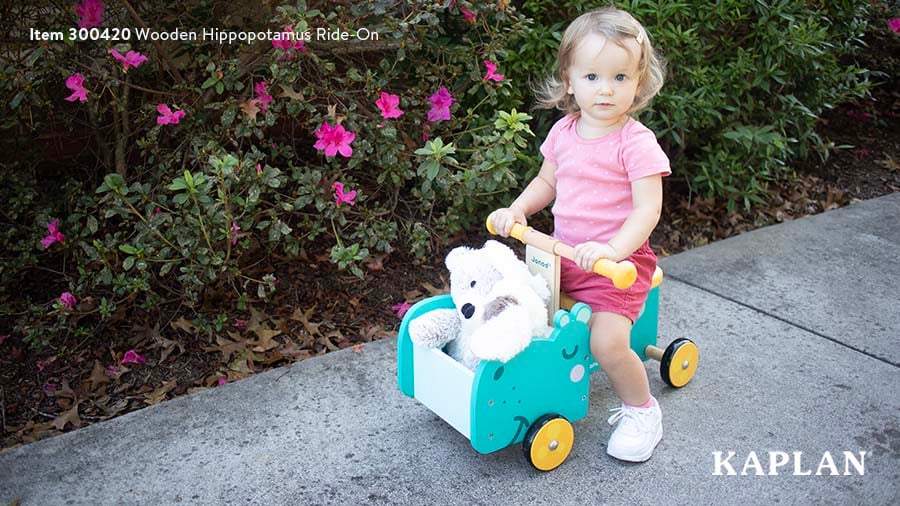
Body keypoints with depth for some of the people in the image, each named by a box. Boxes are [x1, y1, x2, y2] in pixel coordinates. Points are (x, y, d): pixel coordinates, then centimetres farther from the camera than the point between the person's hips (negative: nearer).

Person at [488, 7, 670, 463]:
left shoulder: (636, 142, -14)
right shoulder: (564, 132, 4)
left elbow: (648, 208, -20)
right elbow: (546, 182, 17)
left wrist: (613, 249, -36)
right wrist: (516, 210, -1)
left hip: (618, 259, -6)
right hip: (563, 251, 6)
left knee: (608, 342, -21)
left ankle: (641, 411, 9)